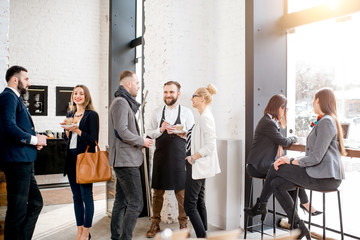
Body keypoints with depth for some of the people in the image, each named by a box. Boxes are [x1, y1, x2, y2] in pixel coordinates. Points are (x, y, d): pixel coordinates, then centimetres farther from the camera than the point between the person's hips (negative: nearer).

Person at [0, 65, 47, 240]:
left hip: (24, 162, 10)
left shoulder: (16, 98, 22)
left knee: (36, 203, 16)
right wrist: (34, 139, -13)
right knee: (18, 209, -3)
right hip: (16, 161, -10)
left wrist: (35, 140, 7)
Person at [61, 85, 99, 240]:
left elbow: (93, 140, -10)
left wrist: (77, 130, -19)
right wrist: (67, 131, 0)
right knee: (76, 196, 10)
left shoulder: (92, 115, -4)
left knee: (86, 195, -3)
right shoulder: (69, 115, 16)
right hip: (71, 158, 6)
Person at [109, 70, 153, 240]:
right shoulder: (121, 102, -13)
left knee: (121, 202, 14)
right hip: (126, 161, -11)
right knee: (135, 204, -8)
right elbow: (123, 133, -21)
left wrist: (140, 142, 12)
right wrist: (142, 141, -8)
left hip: (122, 160, 11)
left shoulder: (124, 103, 20)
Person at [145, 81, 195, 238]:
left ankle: (183, 224, 18)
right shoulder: (157, 113, 9)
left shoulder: (186, 112, 3)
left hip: (179, 157, -2)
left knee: (181, 192, 3)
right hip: (160, 157, 2)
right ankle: (155, 224, 22)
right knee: (157, 192, 9)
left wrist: (177, 131, -16)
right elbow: (149, 134, 8)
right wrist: (161, 130, -9)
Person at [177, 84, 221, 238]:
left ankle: (202, 236, 0)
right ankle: (203, 234, 23)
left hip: (198, 166, -10)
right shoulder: (203, 116, 13)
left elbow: (210, 145, -24)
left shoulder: (206, 117, -17)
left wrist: (193, 158, -17)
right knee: (199, 203, 15)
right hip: (198, 166, 10)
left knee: (189, 205, -6)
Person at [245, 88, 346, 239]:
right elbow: (312, 154, 18)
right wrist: (289, 159, 5)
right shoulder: (325, 121, 20)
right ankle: (299, 227, 11)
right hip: (323, 175, 10)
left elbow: (315, 158, -21)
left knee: (275, 169, -4)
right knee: (276, 184, 4)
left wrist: (291, 161, -6)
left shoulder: (326, 122, -14)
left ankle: (260, 206, 16)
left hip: (325, 177, -10)